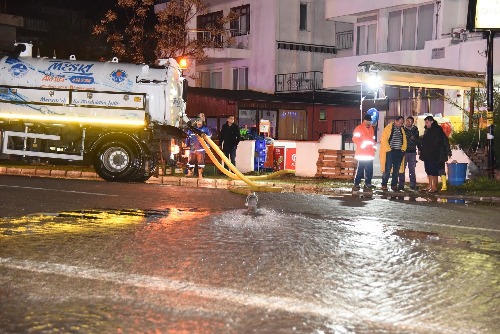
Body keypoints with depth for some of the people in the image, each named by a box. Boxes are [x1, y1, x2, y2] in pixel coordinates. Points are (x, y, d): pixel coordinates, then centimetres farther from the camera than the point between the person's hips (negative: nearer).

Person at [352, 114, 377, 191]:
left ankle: (368, 183, 13)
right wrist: (361, 144, -20)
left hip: (370, 153, 6)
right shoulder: (359, 128, -4)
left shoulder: (371, 128, 17)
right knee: (360, 169, -7)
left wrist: (374, 145, 6)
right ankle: (356, 184, -5)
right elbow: (355, 139, -9)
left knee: (369, 169, 7)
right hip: (361, 153, -6)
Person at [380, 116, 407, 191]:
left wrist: (403, 149, 5)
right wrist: (388, 149, -13)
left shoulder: (402, 130, 15)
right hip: (390, 151, -6)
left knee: (397, 170, 7)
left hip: (399, 152, 6)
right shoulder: (388, 128, -4)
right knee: (387, 169, -6)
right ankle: (384, 185, 2)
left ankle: (394, 185, 13)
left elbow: (404, 140, 19)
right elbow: (384, 140, -9)